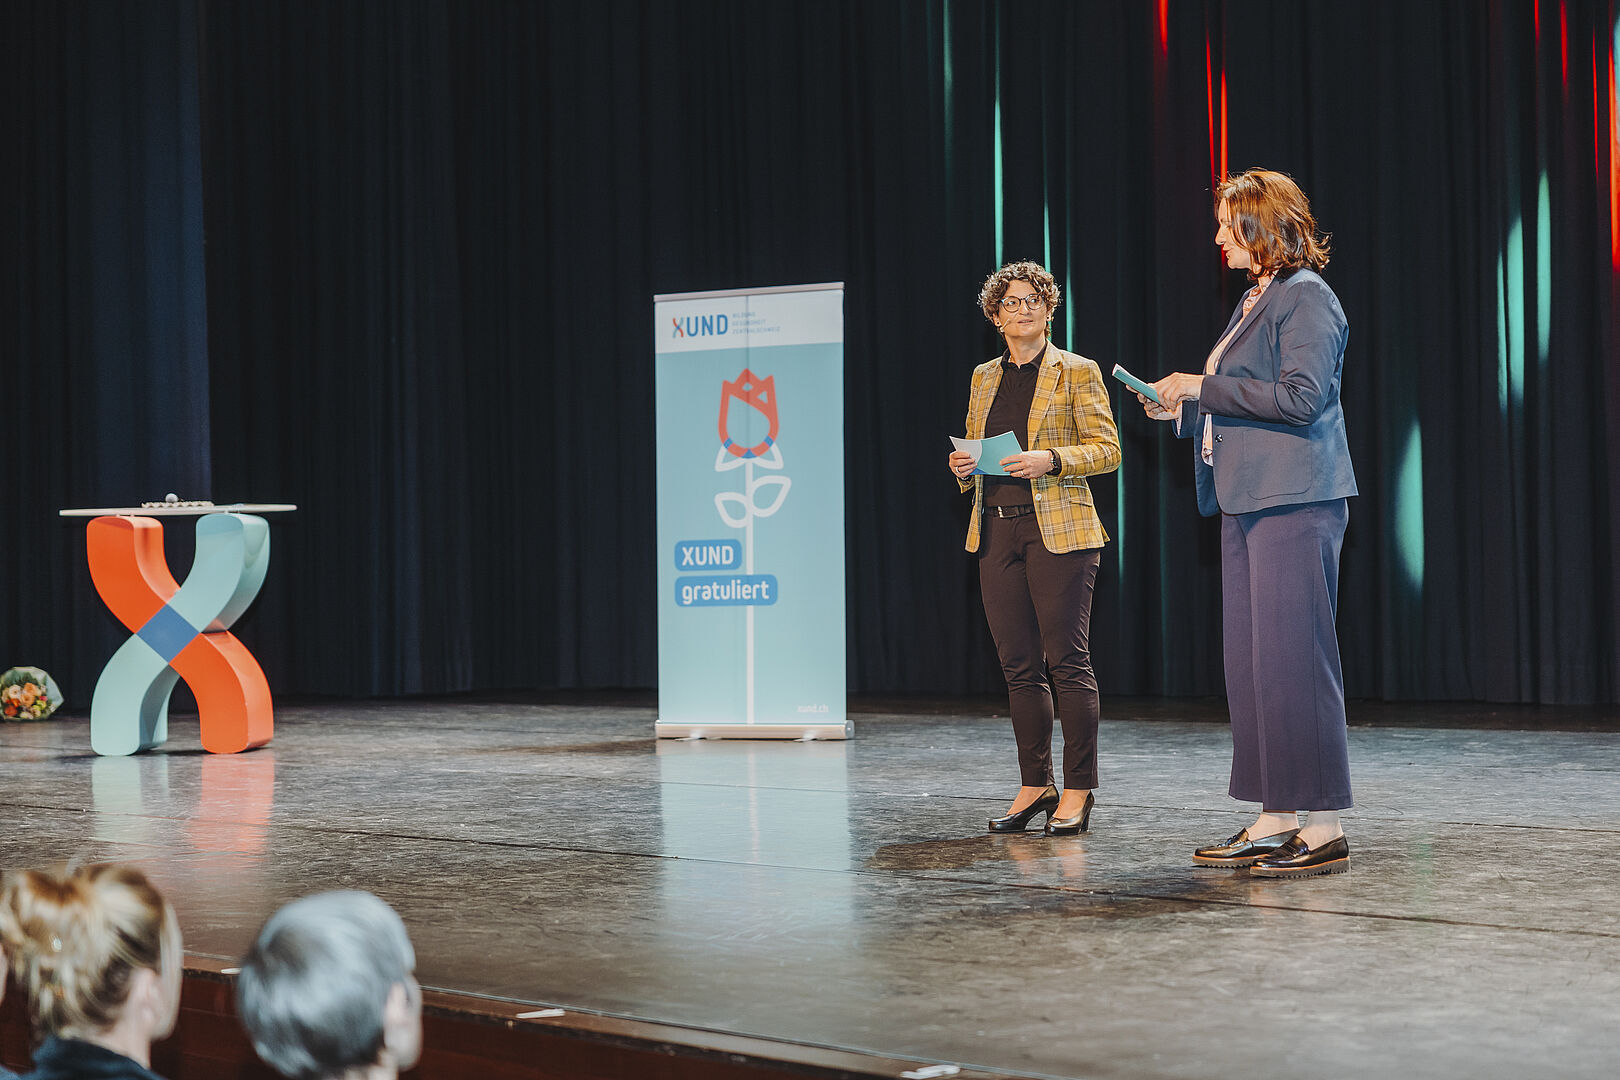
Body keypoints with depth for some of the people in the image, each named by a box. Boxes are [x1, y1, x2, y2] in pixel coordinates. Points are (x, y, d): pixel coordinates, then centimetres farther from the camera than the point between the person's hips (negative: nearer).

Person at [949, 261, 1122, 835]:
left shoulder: (1076, 372, 1)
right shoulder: (985, 378, 17)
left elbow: (1107, 450, -3)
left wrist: (1050, 459, -18)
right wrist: (965, 465, 3)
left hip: (1058, 530, -5)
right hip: (997, 530, 5)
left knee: (1068, 660, -7)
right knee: (1019, 665, 6)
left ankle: (1078, 789, -2)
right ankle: (1034, 786, 13)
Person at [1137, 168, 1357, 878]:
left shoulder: (1305, 296, -8)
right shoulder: (1258, 299, 20)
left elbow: (1300, 398, -19)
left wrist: (1206, 387, -13)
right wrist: (1182, 411, 13)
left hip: (1293, 505, -10)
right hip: (1249, 501, 10)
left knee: (1292, 657, -9)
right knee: (1250, 660, 9)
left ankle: (1326, 829, -5)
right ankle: (1275, 820, 14)